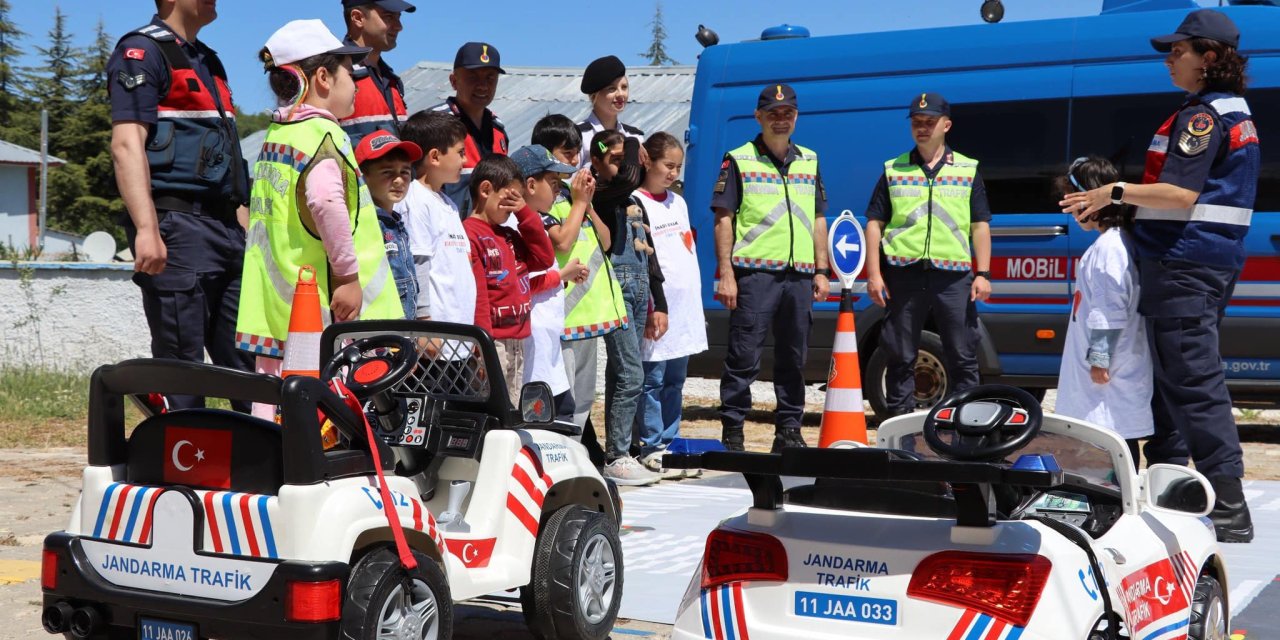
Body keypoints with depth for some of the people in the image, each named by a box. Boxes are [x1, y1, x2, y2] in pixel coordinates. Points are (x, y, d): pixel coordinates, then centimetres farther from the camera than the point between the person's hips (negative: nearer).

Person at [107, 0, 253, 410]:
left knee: (252, 368, 7)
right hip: (177, 227, -8)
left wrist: (246, 231, 22)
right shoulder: (142, 51, -3)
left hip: (225, 228, 8)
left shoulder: (208, 61, 23)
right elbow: (127, 145, -15)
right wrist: (146, 230, -25)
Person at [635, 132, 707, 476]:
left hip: (685, 309, 7)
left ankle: (668, 443, 18)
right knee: (653, 380, -4)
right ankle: (651, 449, 1)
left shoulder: (678, 202, 17)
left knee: (675, 382, 11)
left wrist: (696, 304, 17)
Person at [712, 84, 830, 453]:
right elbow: (723, 218, -2)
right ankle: (732, 432, 2)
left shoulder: (810, 161, 17)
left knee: (793, 359, 10)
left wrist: (821, 271, 12)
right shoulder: (739, 160, 2)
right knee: (744, 357, -5)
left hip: (800, 275, 5)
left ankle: (789, 431, 19)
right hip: (754, 273, -5)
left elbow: (818, 220, 19)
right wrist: (726, 274, -9)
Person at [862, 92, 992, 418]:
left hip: (953, 276, 0)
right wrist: (874, 274, 1)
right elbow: (874, 223, 9)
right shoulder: (893, 170, 11)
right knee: (900, 357, 5)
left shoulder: (968, 170, 12)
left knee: (962, 357, 0)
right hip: (903, 273, 0)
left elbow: (980, 226, 10)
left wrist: (983, 274, 0)